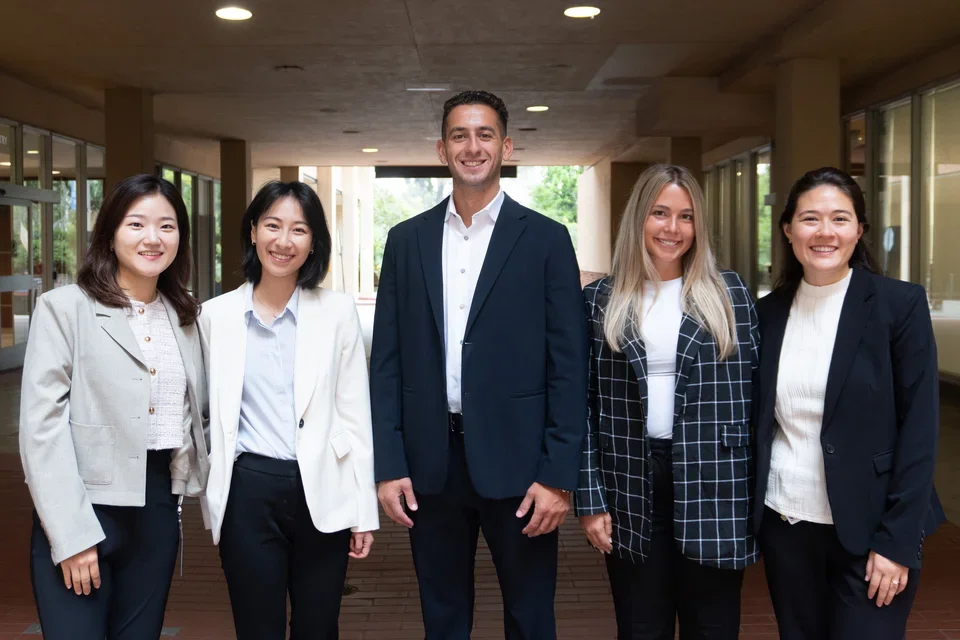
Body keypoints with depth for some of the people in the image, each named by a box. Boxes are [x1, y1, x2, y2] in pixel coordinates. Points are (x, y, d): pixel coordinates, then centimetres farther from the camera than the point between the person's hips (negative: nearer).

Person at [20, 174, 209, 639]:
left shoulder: (185, 316, 11)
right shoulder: (64, 308, -6)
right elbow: (41, 426, -11)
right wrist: (70, 533, -15)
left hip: (159, 509, 5)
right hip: (84, 510, -5)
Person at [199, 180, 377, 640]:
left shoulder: (338, 311, -1)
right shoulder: (215, 315, 2)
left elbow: (355, 415, 1)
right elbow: (211, 415, 8)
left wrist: (364, 509, 0)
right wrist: (213, 500, 6)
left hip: (322, 493, 0)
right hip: (247, 492, 0)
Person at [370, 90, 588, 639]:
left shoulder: (546, 239, -2)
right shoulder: (407, 240, 7)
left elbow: (569, 367, -4)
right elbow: (388, 361, 5)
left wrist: (558, 475, -9)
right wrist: (389, 465, -1)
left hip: (516, 461, -2)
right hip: (430, 463, 3)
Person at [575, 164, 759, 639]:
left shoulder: (729, 294, 3)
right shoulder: (601, 300, 3)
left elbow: (752, 390, 4)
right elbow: (585, 403, 2)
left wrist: (757, 491, 0)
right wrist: (589, 498, -2)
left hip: (713, 486, 0)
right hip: (630, 487, 0)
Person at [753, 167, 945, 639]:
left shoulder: (900, 304, -7)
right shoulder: (769, 311, 4)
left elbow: (919, 430, -9)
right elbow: (759, 422, 9)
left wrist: (897, 540, -13)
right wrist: (749, 517, 5)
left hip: (867, 529, -3)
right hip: (784, 525, 4)